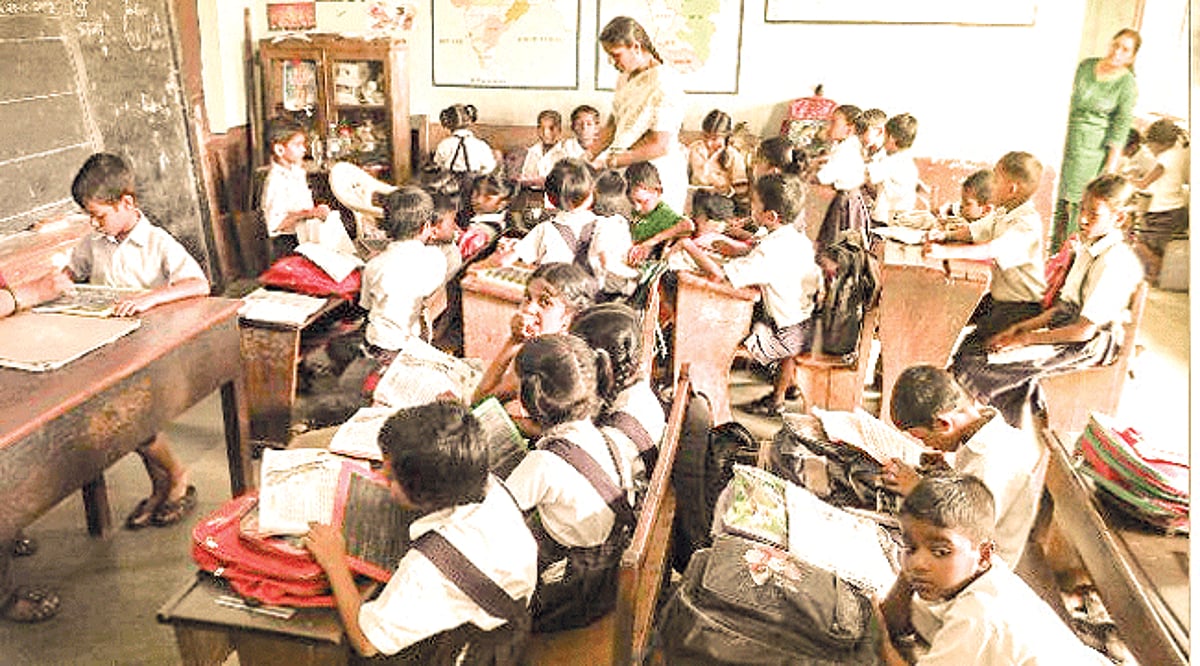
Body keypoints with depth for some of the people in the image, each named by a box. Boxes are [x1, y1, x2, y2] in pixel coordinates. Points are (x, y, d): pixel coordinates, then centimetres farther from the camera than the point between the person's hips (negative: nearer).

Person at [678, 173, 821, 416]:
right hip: (809, 324, 7)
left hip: (789, 334, -7)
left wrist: (690, 247, -17)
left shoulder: (771, 250, -25)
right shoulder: (799, 238, 2)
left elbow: (720, 274, -27)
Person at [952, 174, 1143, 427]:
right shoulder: (1087, 248, 9)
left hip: (1091, 345, -9)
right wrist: (1021, 328, 1)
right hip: (1068, 327, 9)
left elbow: (1084, 330, -22)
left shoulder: (1115, 262, -21)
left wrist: (1027, 338, -15)